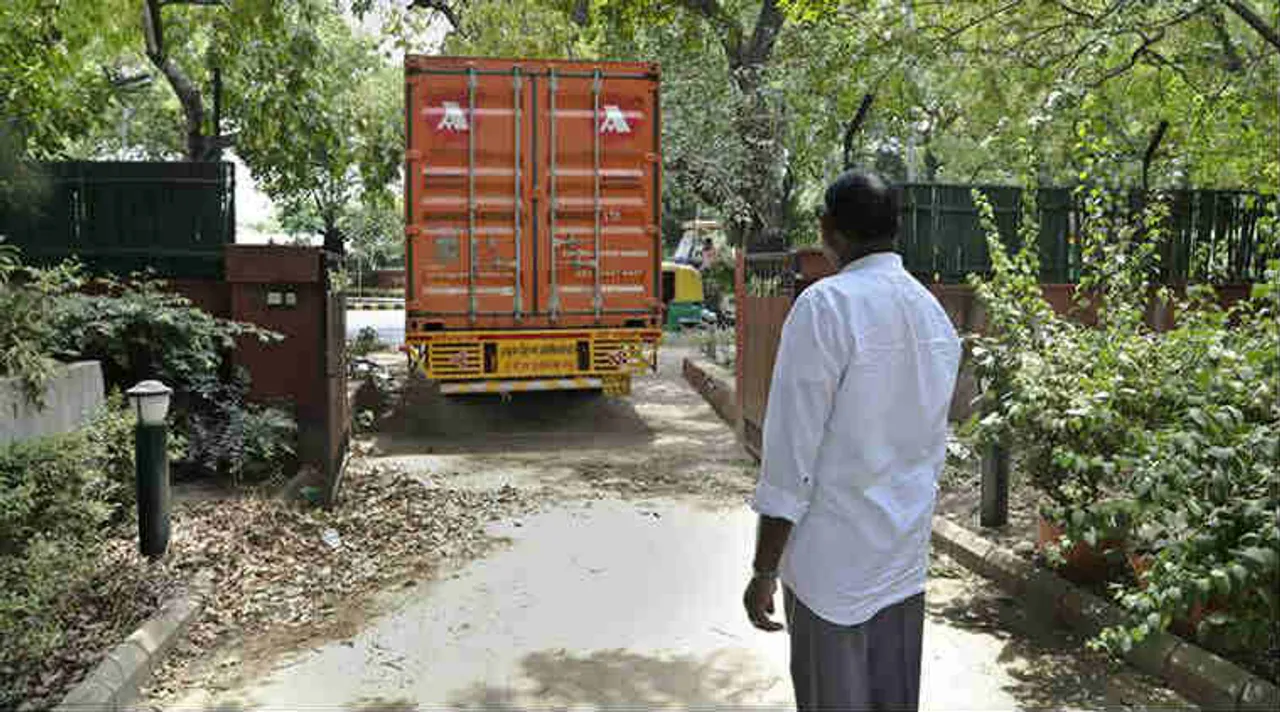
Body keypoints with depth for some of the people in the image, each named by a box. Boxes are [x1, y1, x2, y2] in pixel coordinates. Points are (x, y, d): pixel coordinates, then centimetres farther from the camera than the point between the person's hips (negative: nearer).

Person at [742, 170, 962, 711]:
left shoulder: (826, 306, -16)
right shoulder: (934, 313, 7)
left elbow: (792, 452, -18)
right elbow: (935, 446, 14)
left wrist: (764, 571, -11)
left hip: (834, 565, -7)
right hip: (906, 562, 7)